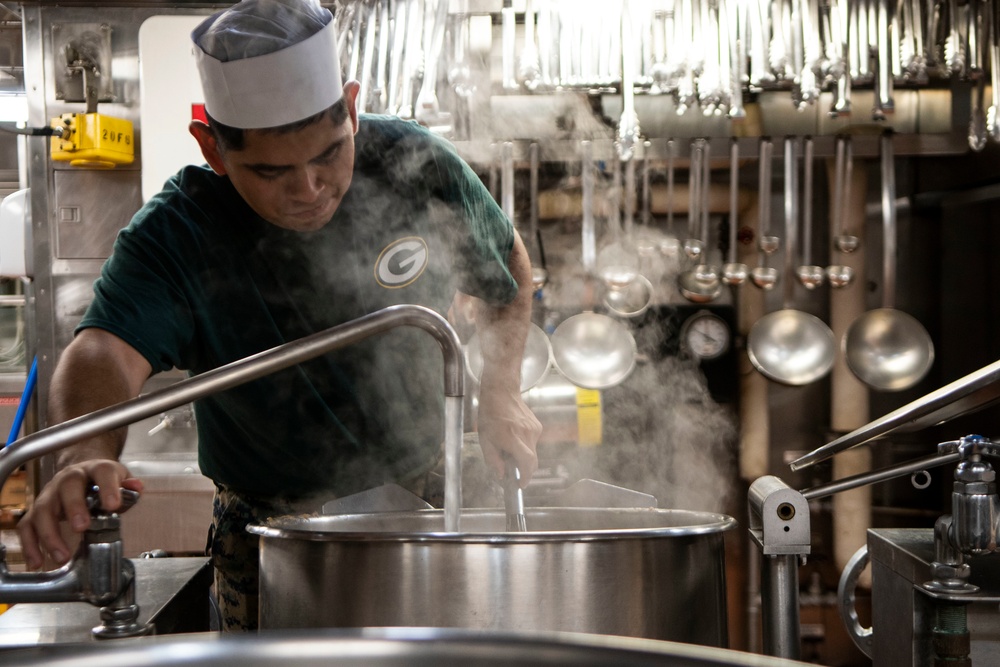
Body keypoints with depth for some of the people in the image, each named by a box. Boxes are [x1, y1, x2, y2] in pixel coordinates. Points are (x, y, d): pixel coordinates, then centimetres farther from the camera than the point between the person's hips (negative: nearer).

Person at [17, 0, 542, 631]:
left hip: (423, 509, 2)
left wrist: (502, 393, -5)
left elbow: (508, 264, 5)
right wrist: (87, 457, -61)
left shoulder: (420, 169, -14)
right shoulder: (176, 235, -22)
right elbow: (107, 348, -40)